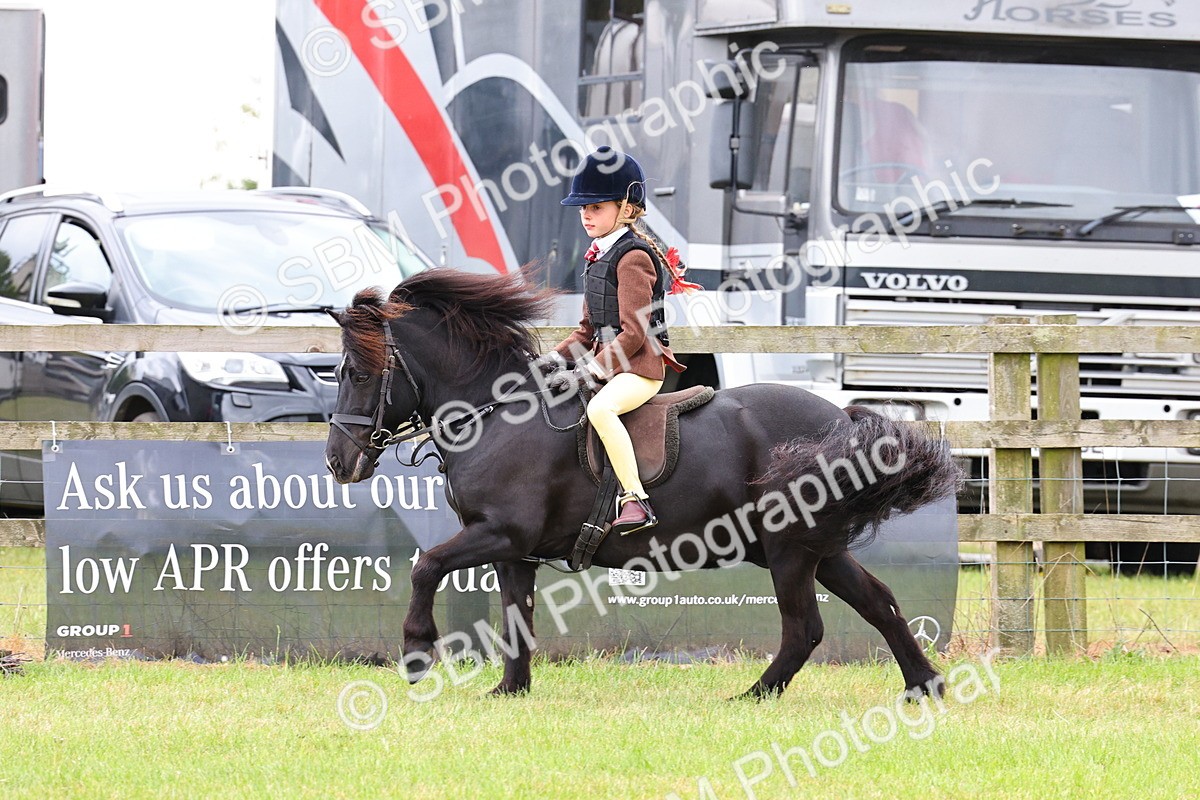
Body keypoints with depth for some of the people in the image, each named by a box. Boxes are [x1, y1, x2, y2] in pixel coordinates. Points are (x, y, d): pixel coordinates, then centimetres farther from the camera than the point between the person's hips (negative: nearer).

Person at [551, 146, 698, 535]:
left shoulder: (633, 258, -13)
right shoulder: (600, 255, 17)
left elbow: (634, 332, -19)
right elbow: (589, 328, 23)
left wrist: (594, 369, -22)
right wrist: (554, 359, 10)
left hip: (639, 366, -11)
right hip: (606, 363, 11)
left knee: (600, 408, -37)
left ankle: (636, 500, -39)